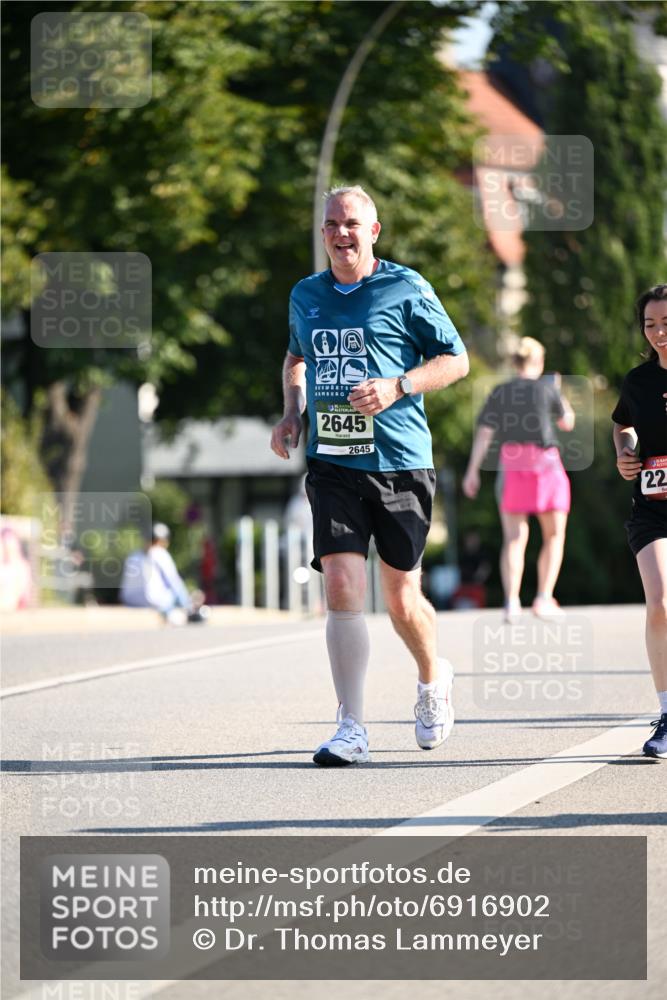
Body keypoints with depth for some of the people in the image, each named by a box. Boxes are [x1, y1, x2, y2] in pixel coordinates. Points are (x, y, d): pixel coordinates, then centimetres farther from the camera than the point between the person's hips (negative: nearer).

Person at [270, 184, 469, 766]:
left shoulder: (405, 288, -2)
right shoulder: (305, 296, 11)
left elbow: (456, 359, 2)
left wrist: (396, 387, -13)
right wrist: (293, 412, 12)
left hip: (400, 462, -2)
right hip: (332, 463, 3)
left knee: (401, 599, 6)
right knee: (341, 588, -12)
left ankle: (432, 678, 38)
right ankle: (351, 730, -9)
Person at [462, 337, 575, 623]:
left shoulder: (499, 393, 5)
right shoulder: (547, 388, -2)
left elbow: (483, 433, -2)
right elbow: (567, 423, 10)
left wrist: (472, 471, -3)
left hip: (512, 468, 2)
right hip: (545, 464, -2)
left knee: (514, 539, 2)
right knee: (554, 537, 10)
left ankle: (512, 603, -13)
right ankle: (544, 599, -4)